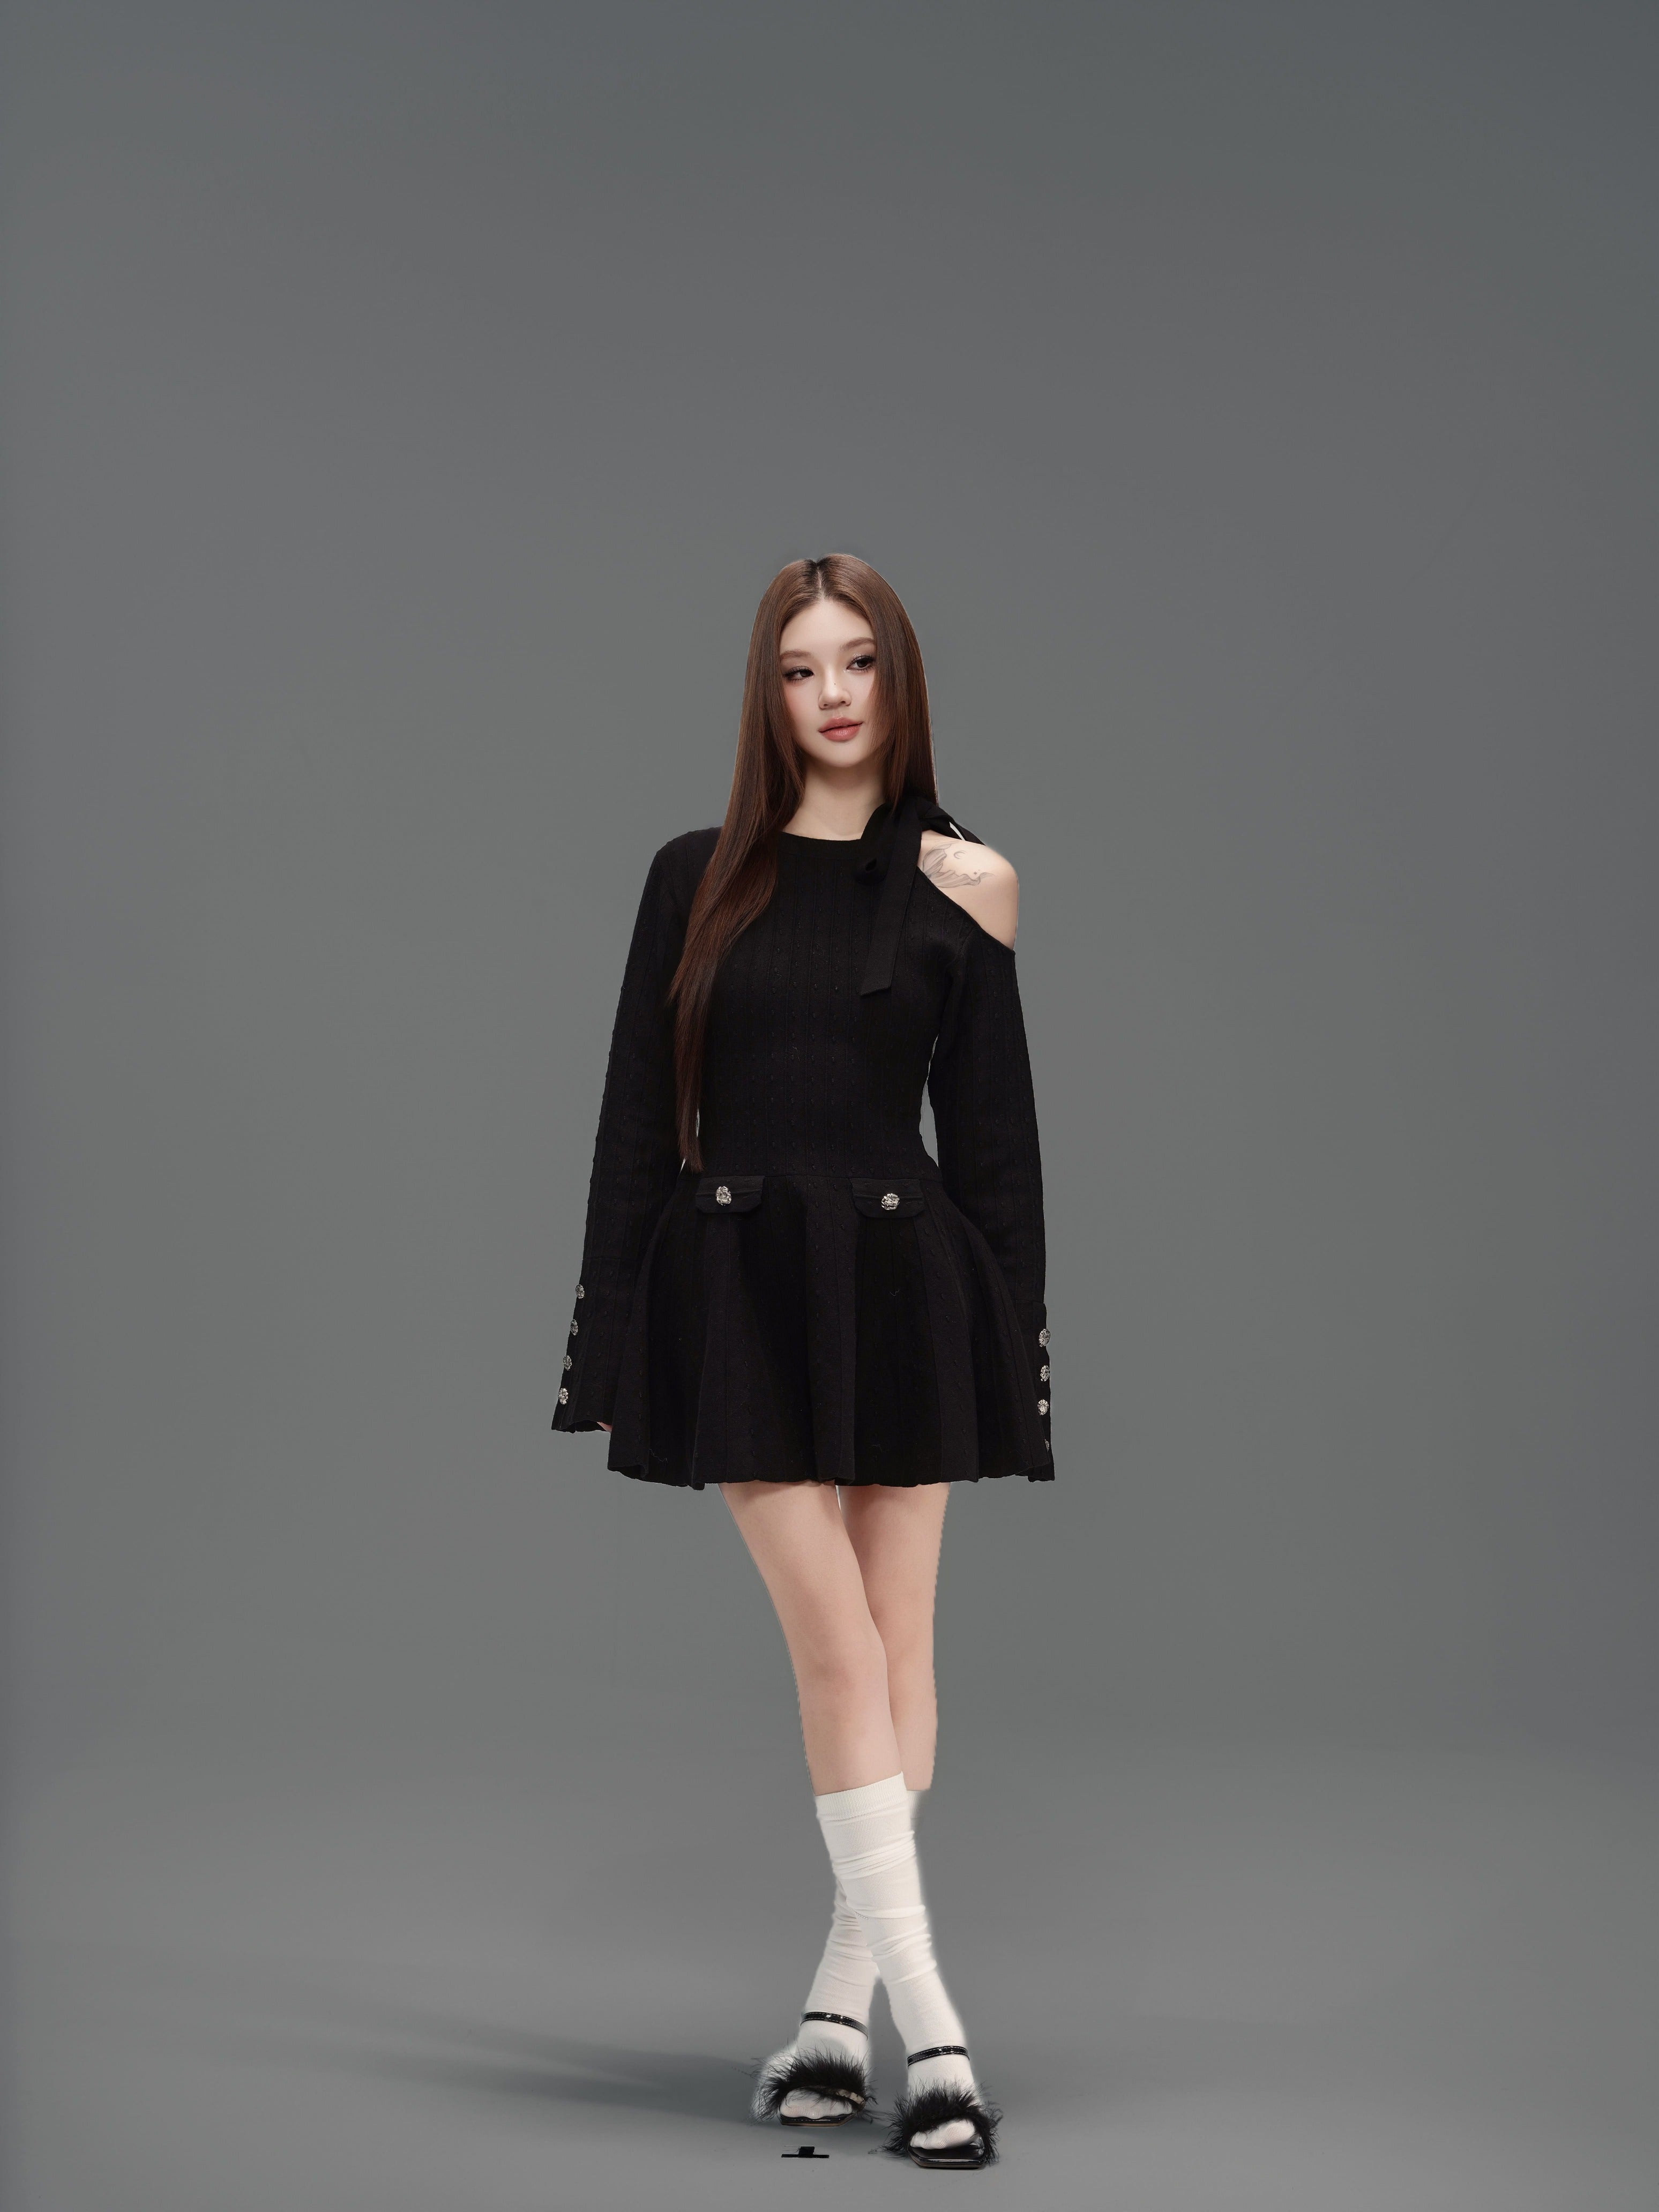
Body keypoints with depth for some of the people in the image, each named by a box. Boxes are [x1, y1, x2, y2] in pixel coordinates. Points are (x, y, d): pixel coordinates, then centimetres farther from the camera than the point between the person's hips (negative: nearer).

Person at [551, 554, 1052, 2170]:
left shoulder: (956, 885, 3)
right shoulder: (698, 878, 5)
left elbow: (991, 1124, 4)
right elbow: (640, 1116, 5)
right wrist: (615, 1332, 3)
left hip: (901, 1280, 1)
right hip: (740, 1284, 0)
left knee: (891, 1648, 3)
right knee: (840, 1645, -6)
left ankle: (842, 2010, 14)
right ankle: (928, 2025, -4)